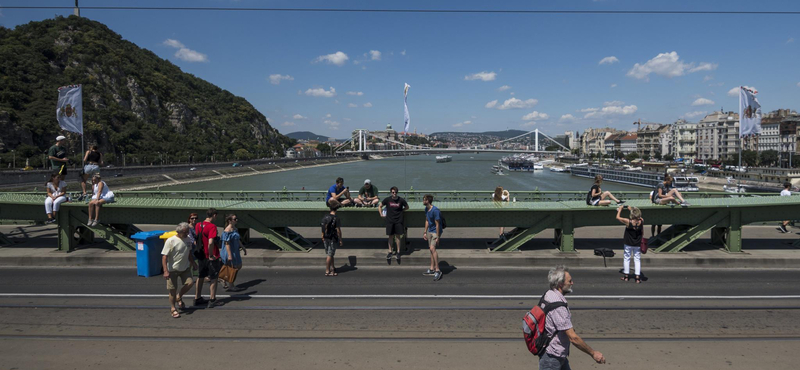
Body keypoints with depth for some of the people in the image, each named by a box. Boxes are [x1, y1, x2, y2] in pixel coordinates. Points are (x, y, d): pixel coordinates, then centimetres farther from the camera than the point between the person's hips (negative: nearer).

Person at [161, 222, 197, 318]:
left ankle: (179, 297, 22)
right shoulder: (170, 241, -20)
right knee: (173, 290, 1)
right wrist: (165, 271, -26)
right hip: (173, 269, -5)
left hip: (185, 268, 5)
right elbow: (164, 257, -20)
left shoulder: (188, 239, -1)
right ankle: (173, 308, 19)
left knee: (190, 283, -5)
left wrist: (193, 263, 19)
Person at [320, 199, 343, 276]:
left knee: (329, 254, 19)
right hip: (333, 238, -6)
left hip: (326, 238, 6)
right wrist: (340, 240, -6)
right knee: (329, 255, -2)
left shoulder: (325, 217, 0)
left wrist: (323, 237, 17)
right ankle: (327, 271, 1)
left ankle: (332, 268, 34)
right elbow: (338, 230, -15)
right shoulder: (336, 219, -16)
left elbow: (323, 228, 6)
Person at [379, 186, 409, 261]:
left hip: (398, 221, 0)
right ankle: (390, 252, 15)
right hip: (389, 221, 1)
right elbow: (380, 206, 10)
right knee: (390, 236, 5)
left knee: (398, 236, 3)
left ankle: (398, 252, 13)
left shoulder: (401, 200, -5)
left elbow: (407, 207, 13)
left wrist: (401, 210, 3)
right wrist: (381, 214, 4)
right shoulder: (387, 199, -3)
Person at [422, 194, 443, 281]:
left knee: (432, 248, -21)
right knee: (431, 250, 14)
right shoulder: (426, 209, 5)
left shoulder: (435, 210, -23)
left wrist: (437, 237, -21)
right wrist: (425, 232, 16)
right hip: (429, 231, 9)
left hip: (436, 232, -9)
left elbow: (437, 224, -22)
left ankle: (438, 271, -19)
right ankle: (432, 269, 25)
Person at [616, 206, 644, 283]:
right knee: (637, 259, 9)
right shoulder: (641, 221, -15)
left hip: (628, 244, -2)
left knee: (626, 258, 13)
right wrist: (631, 209, 18)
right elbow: (639, 216, 8)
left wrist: (620, 209, 6)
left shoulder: (628, 222, -23)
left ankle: (626, 276, 20)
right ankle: (637, 277, 7)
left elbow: (618, 217, -10)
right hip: (637, 244, 2)